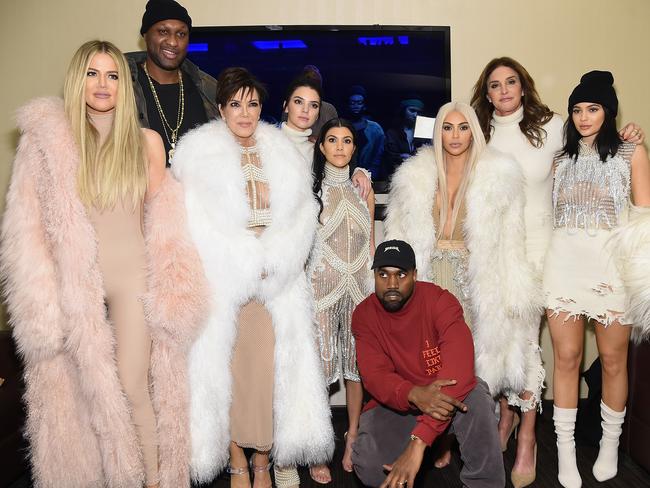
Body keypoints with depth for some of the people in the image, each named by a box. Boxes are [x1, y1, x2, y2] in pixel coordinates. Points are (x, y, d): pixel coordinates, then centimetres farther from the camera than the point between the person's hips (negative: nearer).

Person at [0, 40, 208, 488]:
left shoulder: (147, 141, 1)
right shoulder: (49, 140, 0)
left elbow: (161, 217, 8)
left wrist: (169, 288, 3)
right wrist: (42, 297, -6)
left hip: (133, 277, 0)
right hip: (75, 282, 1)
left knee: (133, 388, -1)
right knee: (85, 385, 8)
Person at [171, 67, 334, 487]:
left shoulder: (282, 153, 9)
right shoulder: (199, 153, 1)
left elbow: (302, 216, 4)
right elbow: (195, 222, -6)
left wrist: (272, 261, -9)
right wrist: (246, 262, -10)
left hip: (276, 281, 2)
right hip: (221, 279, -1)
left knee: (269, 367, 0)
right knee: (225, 368, 2)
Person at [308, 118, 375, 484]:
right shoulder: (310, 189, 0)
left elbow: (371, 244, 15)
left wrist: (376, 286, 10)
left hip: (360, 287, 3)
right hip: (322, 286, -3)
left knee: (359, 365, 7)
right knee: (320, 367, -1)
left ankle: (352, 440, 24)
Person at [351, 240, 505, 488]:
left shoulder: (440, 301, -21)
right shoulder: (364, 315, -9)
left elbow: (459, 367, -33)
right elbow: (374, 375, -18)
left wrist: (418, 442, -42)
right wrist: (415, 394, -43)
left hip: (445, 395, -1)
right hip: (396, 402, 2)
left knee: (474, 396, -35)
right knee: (369, 465, -25)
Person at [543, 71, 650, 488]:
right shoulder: (562, 158, 15)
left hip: (613, 266, -2)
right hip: (564, 264, 2)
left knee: (613, 359, 6)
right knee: (566, 357, 2)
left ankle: (610, 444, 25)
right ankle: (565, 449, 14)